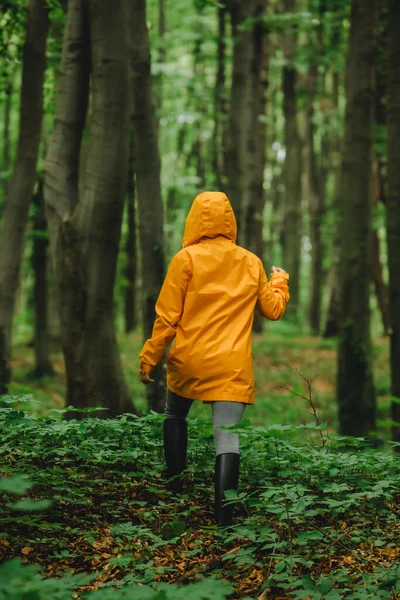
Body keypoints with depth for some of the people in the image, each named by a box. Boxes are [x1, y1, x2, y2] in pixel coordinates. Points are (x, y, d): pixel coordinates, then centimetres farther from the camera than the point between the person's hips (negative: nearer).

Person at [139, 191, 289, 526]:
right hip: (233, 366, 1)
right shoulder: (251, 263, 7)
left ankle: (176, 487, 27)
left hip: (188, 361, 0)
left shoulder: (187, 259, -3)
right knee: (227, 435, -5)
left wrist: (149, 358, 4)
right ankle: (225, 512, -18)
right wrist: (280, 281, 35)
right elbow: (273, 309, 16)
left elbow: (166, 317, -5)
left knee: (175, 415, 25)